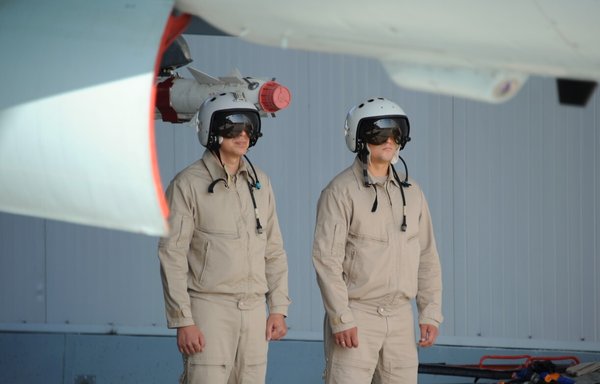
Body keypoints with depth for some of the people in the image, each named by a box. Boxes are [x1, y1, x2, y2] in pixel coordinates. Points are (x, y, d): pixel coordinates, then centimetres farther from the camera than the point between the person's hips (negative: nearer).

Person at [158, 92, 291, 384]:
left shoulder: (259, 182, 12)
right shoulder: (188, 184, -6)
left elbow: (273, 250, 17)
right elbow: (172, 255, -8)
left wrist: (278, 307, 9)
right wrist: (183, 321, -13)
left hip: (254, 308, 6)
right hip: (209, 307, -6)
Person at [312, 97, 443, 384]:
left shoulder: (411, 192, 12)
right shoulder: (341, 191, -7)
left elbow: (427, 257, 16)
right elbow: (327, 258, -12)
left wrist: (430, 313, 9)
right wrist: (341, 318, -17)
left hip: (400, 317, 6)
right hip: (356, 317, -6)